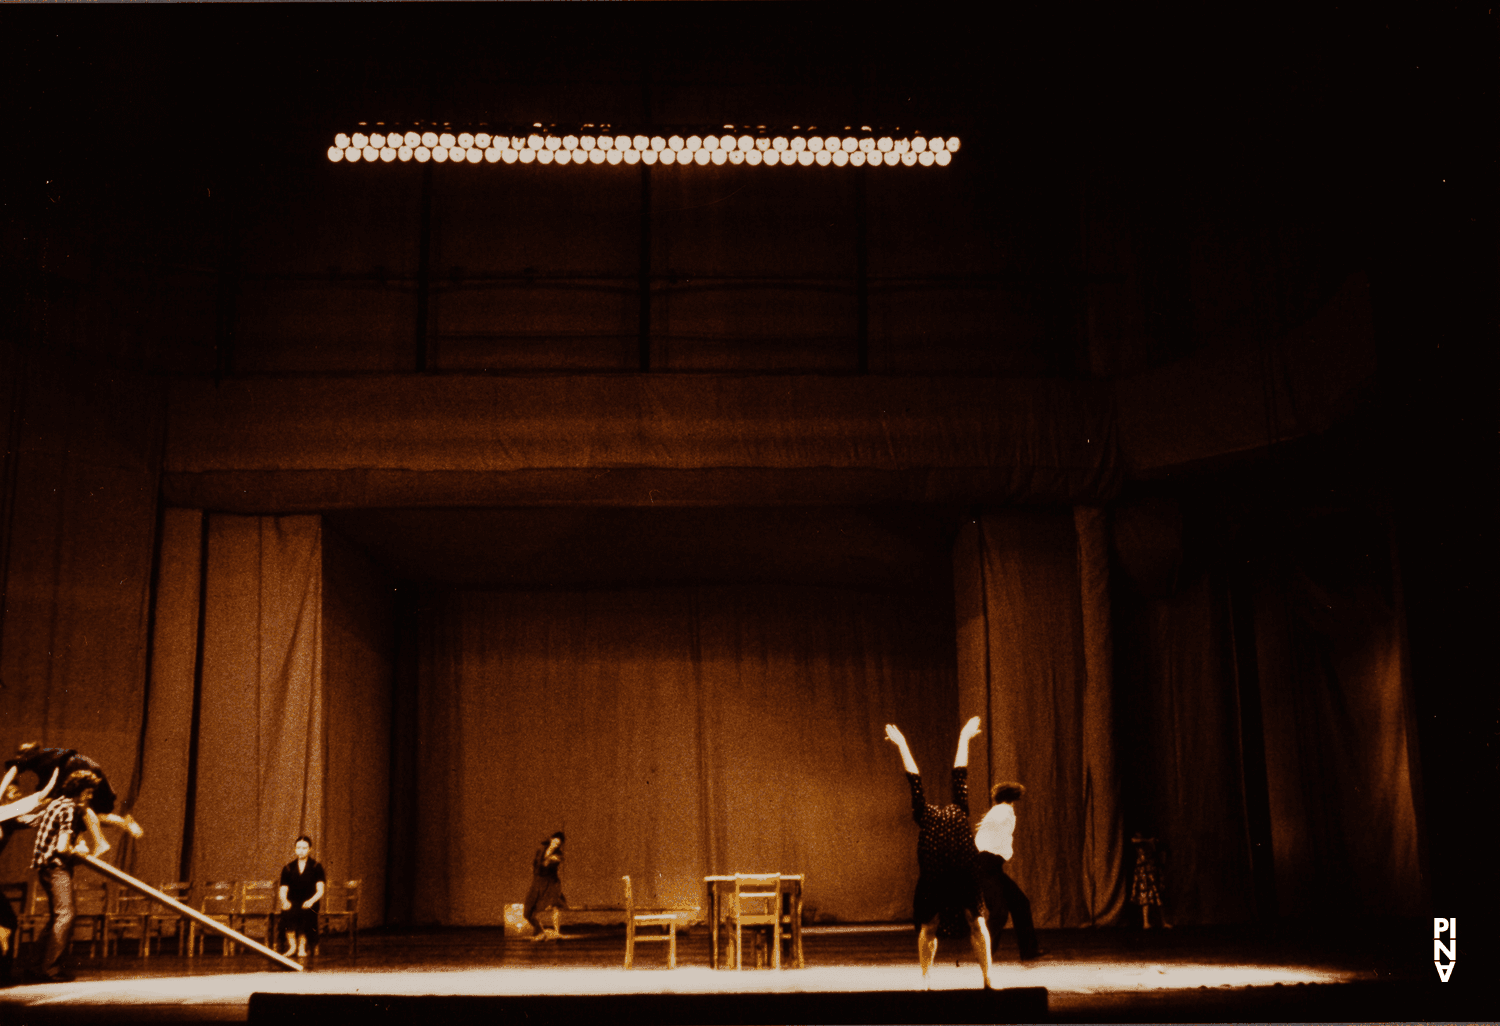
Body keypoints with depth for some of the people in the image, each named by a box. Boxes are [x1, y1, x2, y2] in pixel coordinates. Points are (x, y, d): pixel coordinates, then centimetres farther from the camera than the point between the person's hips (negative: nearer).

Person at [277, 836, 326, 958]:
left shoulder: (316, 867, 9)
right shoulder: (288, 868, 15)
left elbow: (320, 891, 0)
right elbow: (283, 890, 9)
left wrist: (311, 901, -20)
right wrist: (285, 901, -14)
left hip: (308, 904, -1)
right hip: (292, 904, 1)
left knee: (304, 912, -35)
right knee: (287, 912, -34)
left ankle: (302, 947, -20)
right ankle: (292, 945, -23)